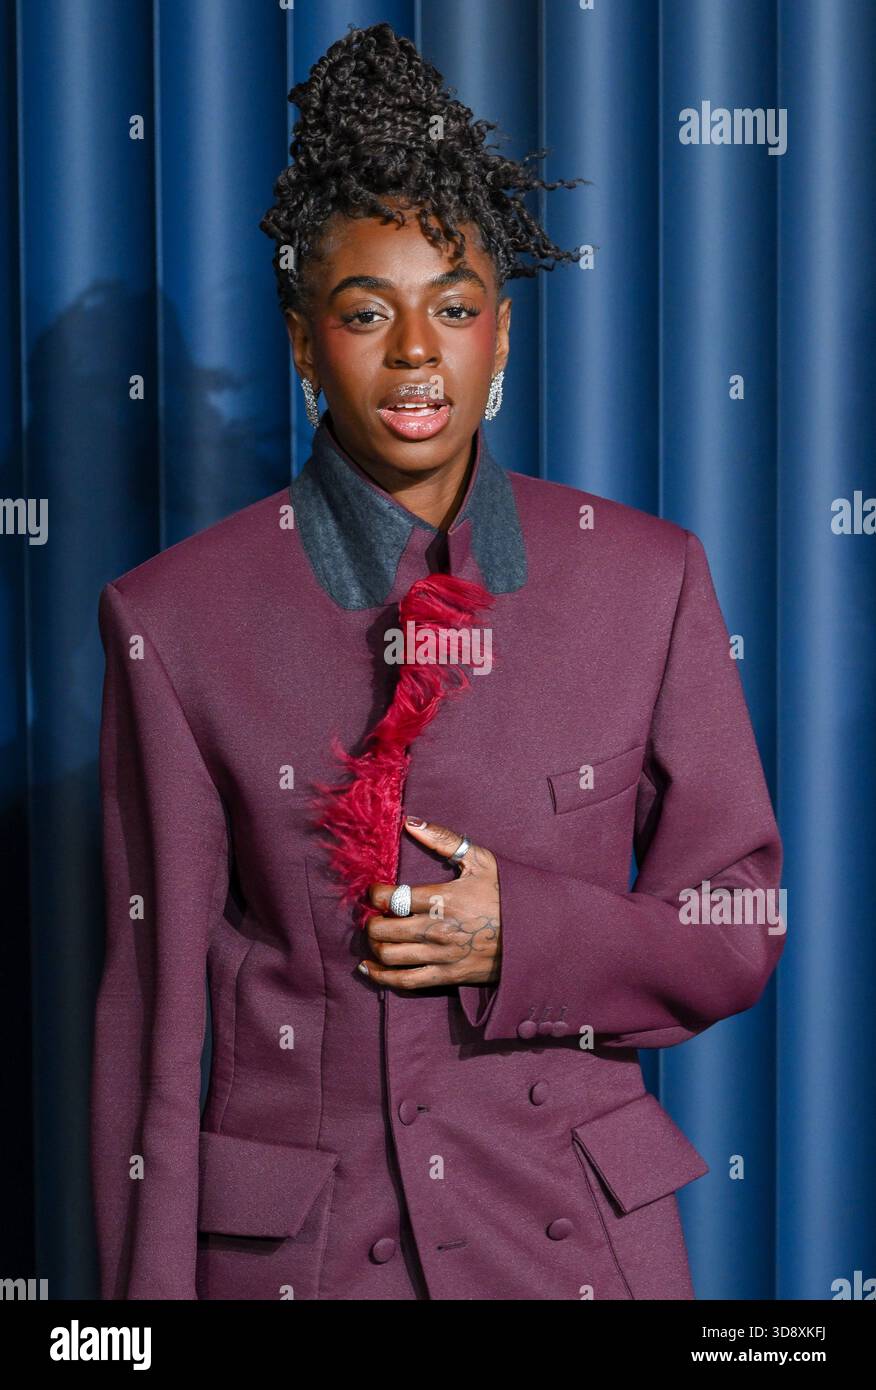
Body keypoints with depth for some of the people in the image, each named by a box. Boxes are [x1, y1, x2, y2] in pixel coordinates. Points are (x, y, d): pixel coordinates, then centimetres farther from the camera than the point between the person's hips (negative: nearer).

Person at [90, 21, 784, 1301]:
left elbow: (741, 930, 4)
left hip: (576, 1233, 1)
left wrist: (527, 935, -12)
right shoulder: (179, 617, -3)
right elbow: (155, 1002, -2)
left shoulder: (646, 579, 0)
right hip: (288, 1245, -1)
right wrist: (149, 1285, -4)